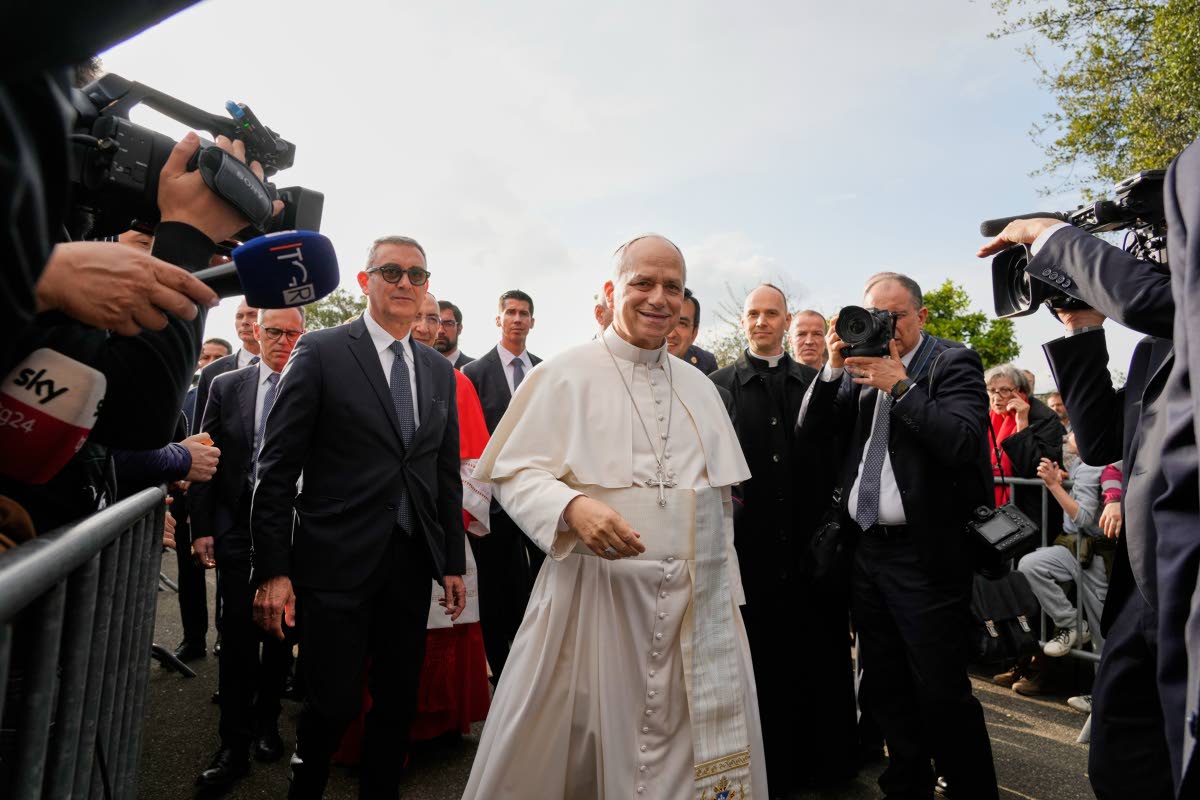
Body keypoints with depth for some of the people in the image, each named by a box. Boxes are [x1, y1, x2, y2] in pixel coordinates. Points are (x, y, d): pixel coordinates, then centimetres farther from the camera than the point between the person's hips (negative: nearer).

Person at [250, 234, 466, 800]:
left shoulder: (439, 371, 10)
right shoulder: (321, 351, -4)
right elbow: (278, 467, -7)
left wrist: (453, 562, 10)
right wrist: (272, 569, -10)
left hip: (412, 562, 5)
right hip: (338, 561, -4)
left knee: (398, 700, 14)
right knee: (333, 703, 5)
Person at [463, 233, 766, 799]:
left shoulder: (699, 389, 12)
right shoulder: (565, 375, -4)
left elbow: (721, 502, 15)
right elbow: (514, 472, -7)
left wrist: (727, 596, 13)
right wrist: (573, 506, -25)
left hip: (698, 606, 5)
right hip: (594, 598, -4)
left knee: (688, 755, 12)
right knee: (573, 752, 8)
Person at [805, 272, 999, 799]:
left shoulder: (953, 363, -4)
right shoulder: (862, 365, 10)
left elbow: (964, 442, -18)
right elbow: (817, 427, 4)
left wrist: (899, 384, -20)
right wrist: (834, 367, -8)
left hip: (926, 553, -6)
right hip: (867, 548, 6)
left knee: (942, 692, 2)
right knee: (884, 686, 18)